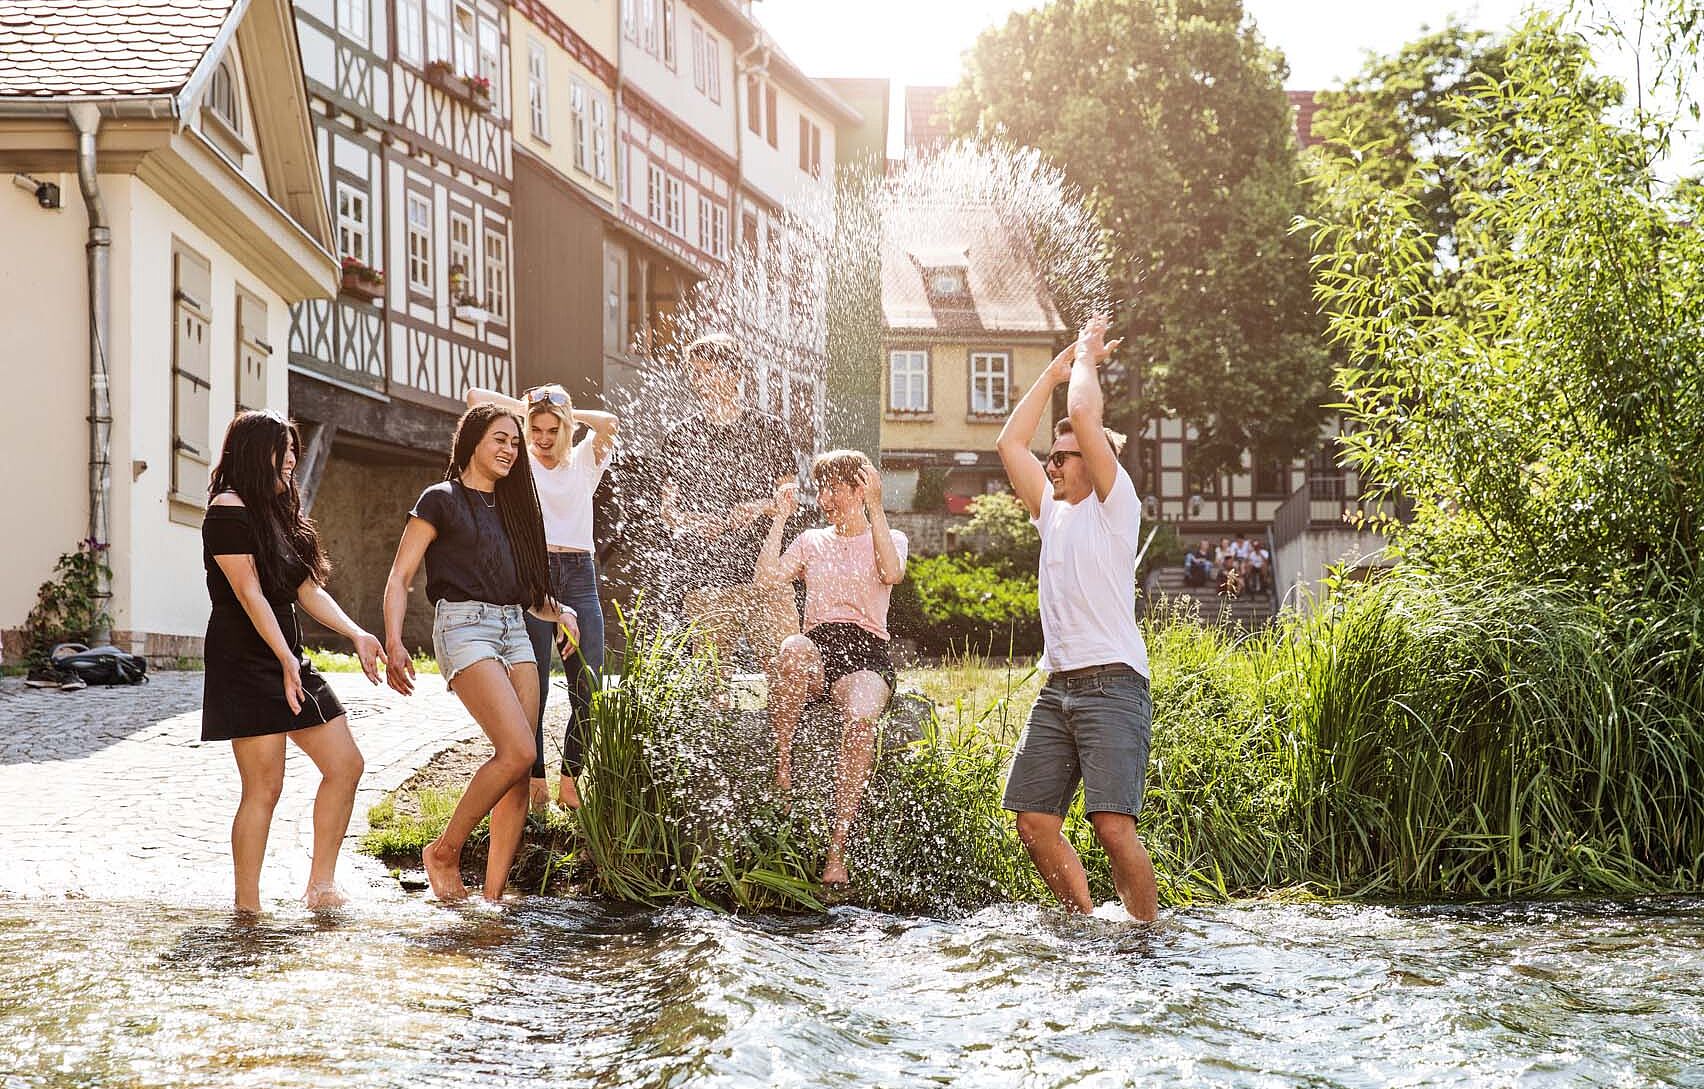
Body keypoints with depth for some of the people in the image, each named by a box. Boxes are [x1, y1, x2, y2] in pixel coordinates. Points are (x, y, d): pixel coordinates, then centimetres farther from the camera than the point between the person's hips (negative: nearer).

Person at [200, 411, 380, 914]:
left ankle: (321, 883, 9)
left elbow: (307, 590, 17)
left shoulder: (277, 511, 18)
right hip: (245, 661, -9)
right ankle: (247, 906, -3)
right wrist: (286, 661, -21)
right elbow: (249, 594, -17)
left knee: (345, 764, 4)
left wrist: (356, 635, 4)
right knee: (264, 787, -9)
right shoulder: (230, 510, -10)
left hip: (287, 660, 10)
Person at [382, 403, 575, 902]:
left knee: (517, 768, -4)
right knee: (518, 751, -21)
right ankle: (444, 852, -4)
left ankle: (493, 894, -2)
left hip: (514, 631, 7)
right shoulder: (441, 500, 3)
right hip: (463, 625, -7)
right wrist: (393, 644, -15)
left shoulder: (509, 506, 22)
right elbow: (399, 578, -2)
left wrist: (556, 611, 12)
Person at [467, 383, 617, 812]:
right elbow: (476, 397, 5)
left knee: (589, 691, -3)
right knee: (532, 689, -5)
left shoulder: (584, 461, 14)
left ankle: (569, 783, 8)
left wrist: (566, 412, 5)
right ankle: (534, 782, 2)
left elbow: (609, 424, -7)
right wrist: (525, 406, 14)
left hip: (579, 575, 2)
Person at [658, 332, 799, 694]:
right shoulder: (680, 437, 12)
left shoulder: (769, 429, 11)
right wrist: (687, 522, -11)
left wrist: (756, 509, -9)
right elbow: (668, 505, 12)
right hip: (705, 574, 0)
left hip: (765, 570, 0)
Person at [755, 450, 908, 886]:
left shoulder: (889, 538, 15)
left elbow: (891, 573, -10)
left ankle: (837, 851, -39)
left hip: (866, 653, -2)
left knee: (861, 716, -37)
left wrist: (875, 508, -9)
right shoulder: (812, 541, 24)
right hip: (818, 648, 2)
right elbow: (767, 578, 7)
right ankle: (781, 757, -29)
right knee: (795, 648, -40)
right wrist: (781, 518, 9)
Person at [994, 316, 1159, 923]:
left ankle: (1147, 935, -7)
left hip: (1112, 685, -7)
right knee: (1034, 822, 1)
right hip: (1057, 687, 7)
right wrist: (1057, 367, 20)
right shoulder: (1053, 512, 22)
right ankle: (1086, 927, 14)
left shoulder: (1114, 504, 1)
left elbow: (1084, 416, -9)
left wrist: (1087, 358, 7)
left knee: (1113, 825, -18)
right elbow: (1011, 442, 20)